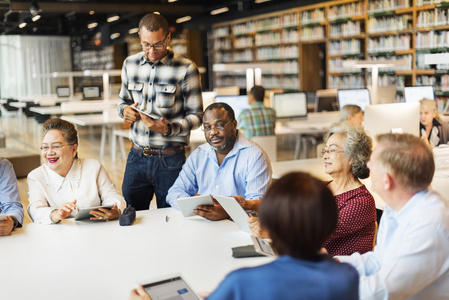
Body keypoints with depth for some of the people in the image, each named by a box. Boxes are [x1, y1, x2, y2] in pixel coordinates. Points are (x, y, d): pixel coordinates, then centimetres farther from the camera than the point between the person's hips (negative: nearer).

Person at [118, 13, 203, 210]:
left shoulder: (186, 69, -6)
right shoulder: (130, 64, 7)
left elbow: (195, 116, -5)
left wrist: (168, 128, -22)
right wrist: (125, 110, -4)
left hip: (170, 159, -3)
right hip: (137, 156, 3)